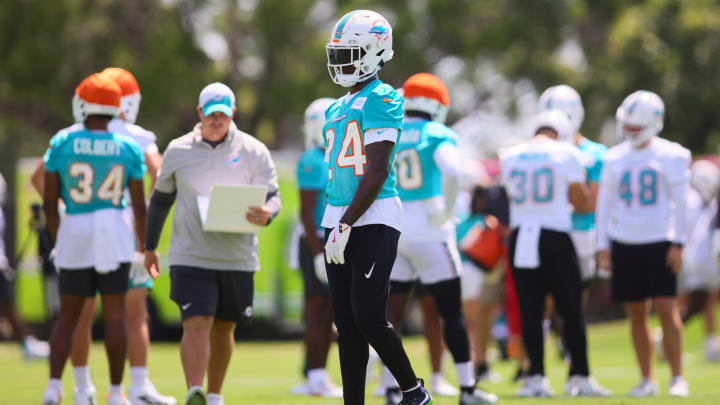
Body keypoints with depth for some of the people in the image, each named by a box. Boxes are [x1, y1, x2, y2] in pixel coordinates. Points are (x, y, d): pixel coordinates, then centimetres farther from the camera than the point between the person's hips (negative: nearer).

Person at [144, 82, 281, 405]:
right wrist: (150, 247, 20)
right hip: (190, 255, -1)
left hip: (237, 256, 1)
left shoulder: (253, 151, 2)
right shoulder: (178, 151, 5)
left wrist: (266, 214, -24)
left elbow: (272, 197, 1)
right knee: (196, 324, -15)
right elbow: (160, 200, 16)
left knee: (223, 327, 10)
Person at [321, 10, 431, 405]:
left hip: (374, 220, -8)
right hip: (339, 221, 8)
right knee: (346, 324, 5)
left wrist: (344, 227, -18)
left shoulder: (382, 100, -9)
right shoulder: (337, 110, 19)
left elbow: (377, 173, -16)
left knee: (368, 319, -11)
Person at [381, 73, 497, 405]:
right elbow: (452, 173, -23)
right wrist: (445, 213, -11)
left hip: (392, 232, 4)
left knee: (391, 314, 7)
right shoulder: (438, 135, -5)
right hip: (428, 232, -4)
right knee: (451, 312, 5)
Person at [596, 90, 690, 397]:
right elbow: (605, 204, 12)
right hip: (624, 244, 3)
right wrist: (602, 245, 6)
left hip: (659, 242, -3)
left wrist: (677, 244, -8)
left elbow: (679, 203, -2)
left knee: (666, 309, -11)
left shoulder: (670, 156, -2)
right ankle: (647, 380, 11)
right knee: (636, 314, 4)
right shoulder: (614, 159, 8)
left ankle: (678, 377, -5)